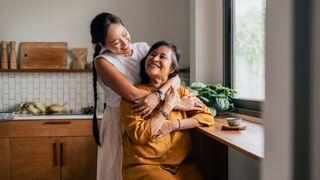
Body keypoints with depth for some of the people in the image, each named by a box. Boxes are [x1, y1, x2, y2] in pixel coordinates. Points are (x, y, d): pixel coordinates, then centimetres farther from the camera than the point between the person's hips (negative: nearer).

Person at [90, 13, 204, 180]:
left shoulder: (143, 48, -1)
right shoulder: (103, 61, -15)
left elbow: (175, 77, -11)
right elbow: (133, 95, -27)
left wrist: (157, 96, -32)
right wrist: (179, 103, -25)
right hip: (120, 123, -4)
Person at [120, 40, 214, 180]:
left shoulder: (180, 91, 9)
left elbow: (207, 116, 1)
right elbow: (139, 135, -14)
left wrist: (172, 125, -10)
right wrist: (168, 106, -12)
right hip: (144, 165, -4)